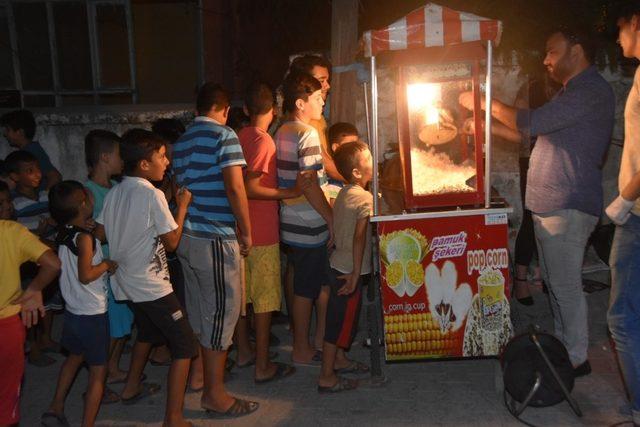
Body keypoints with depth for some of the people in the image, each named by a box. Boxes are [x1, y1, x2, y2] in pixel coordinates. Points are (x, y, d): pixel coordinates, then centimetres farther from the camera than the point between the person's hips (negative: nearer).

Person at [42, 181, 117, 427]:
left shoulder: (63, 234, 3)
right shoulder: (84, 237, -20)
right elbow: (85, 275, -26)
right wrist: (107, 264, -11)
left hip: (73, 311, 8)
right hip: (92, 314, -8)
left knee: (74, 357, 29)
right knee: (98, 371, 2)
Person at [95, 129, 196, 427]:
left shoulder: (114, 193, 3)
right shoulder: (152, 194, -19)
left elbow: (100, 233, 7)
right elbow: (171, 241, -15)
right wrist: (182, 206, -4)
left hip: (127, 281, 9)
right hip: (152, 286, -8)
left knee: (147, 332, 31)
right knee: (184, 347, -2)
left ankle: (131, 388, 45)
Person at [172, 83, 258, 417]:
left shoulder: (181, 142, 13)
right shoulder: (224, 136, -10)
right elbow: (235, 189, -17)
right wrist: (246, 232, -9)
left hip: (186, 236, 8)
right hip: (216, 238, -8)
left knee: (198, 307, 20)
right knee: (222, 310, 0)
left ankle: (197, 373, 34)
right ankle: (214, 393, 7)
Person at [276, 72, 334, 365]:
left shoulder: (282, 132, 10)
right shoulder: (307, 134, -17)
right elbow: (310, 185, -21)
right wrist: (331, 218, -14)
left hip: (290, 222, 9)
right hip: (309, 225, -9)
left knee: (301, 286, 18)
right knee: (306, 289, 2)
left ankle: (302, 343, 29)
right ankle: (302, 349, 13)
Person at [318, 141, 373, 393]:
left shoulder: (344, 193, 7)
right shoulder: (365, 198, -19)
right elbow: (359, 237, -26)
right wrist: (356, 274, -23)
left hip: (339, 265, 9)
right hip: (350, 270, -9)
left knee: (340, 318, 22)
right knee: (341, 321, 0)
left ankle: (339, 360, 38)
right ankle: (327, 378, 8)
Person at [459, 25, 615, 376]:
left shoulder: (591, 91, -15)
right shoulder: (576, 91, 21)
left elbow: (531, 123, -22)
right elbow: (536, 133, 25)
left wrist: (485, 104, -11)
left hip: (567, 206, -10)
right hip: (549, 203, 10)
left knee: (565, 285, -4)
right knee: (556, 282, 16)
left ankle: (576, 358, 7)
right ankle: (563, 346, 27)